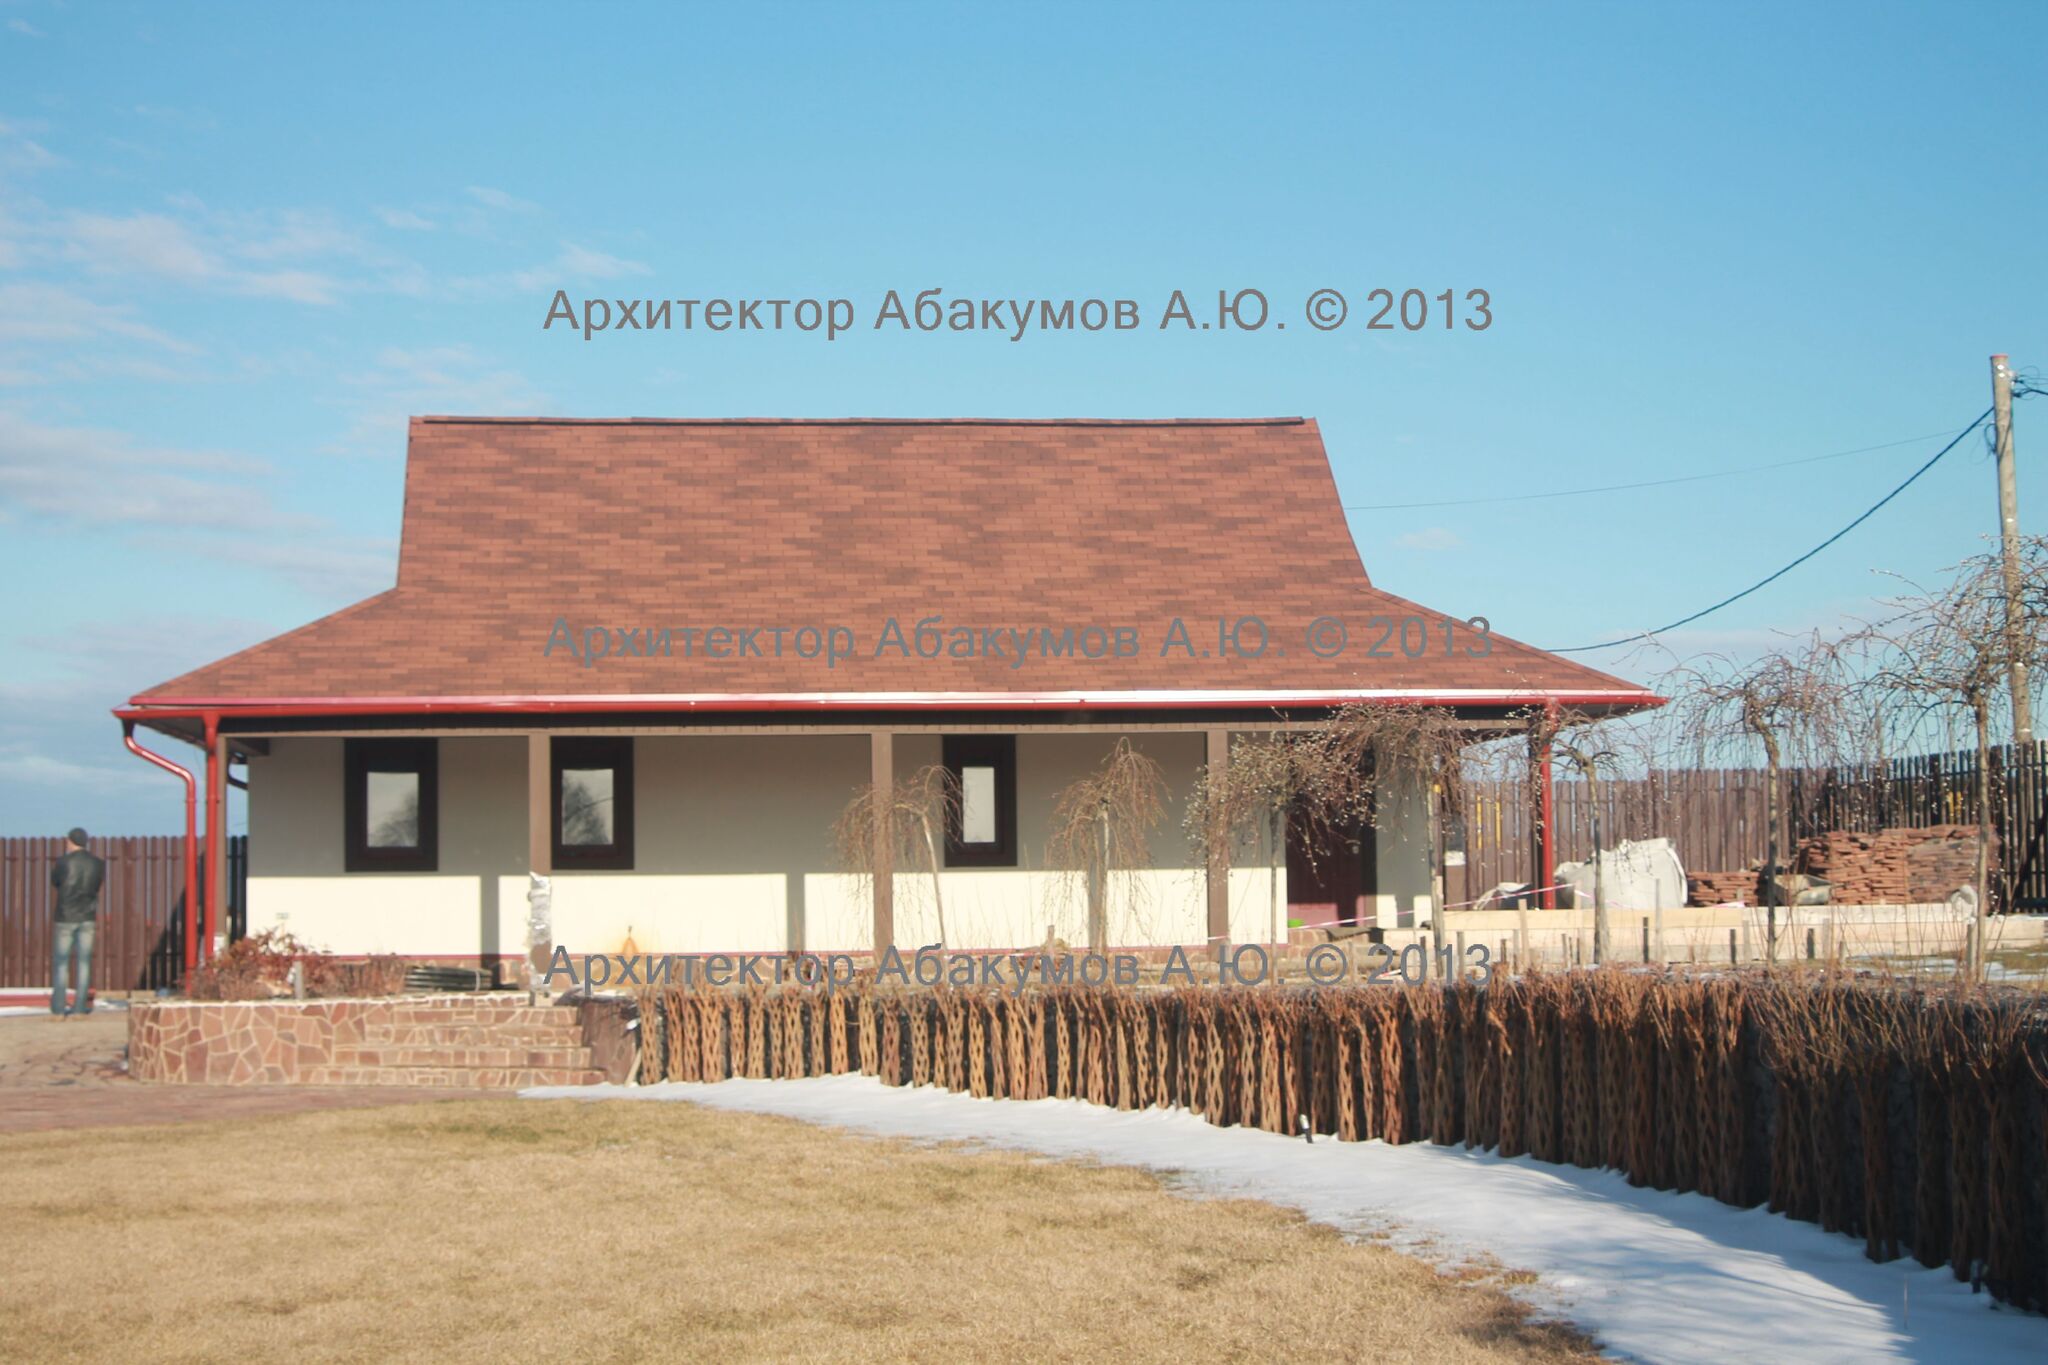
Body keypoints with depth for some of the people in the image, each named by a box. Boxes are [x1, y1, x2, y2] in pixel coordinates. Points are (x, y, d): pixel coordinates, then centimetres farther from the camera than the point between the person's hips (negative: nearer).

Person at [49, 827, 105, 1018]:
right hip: (87, 918, 3)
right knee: (84, 962, 4)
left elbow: (54, 880, 7)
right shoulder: (96, 863, 1)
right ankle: (80, 1007, 2)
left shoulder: (64, 862, -9)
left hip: (65, 918, -3)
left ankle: (58, 1008, 1)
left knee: (60, 963, 4)